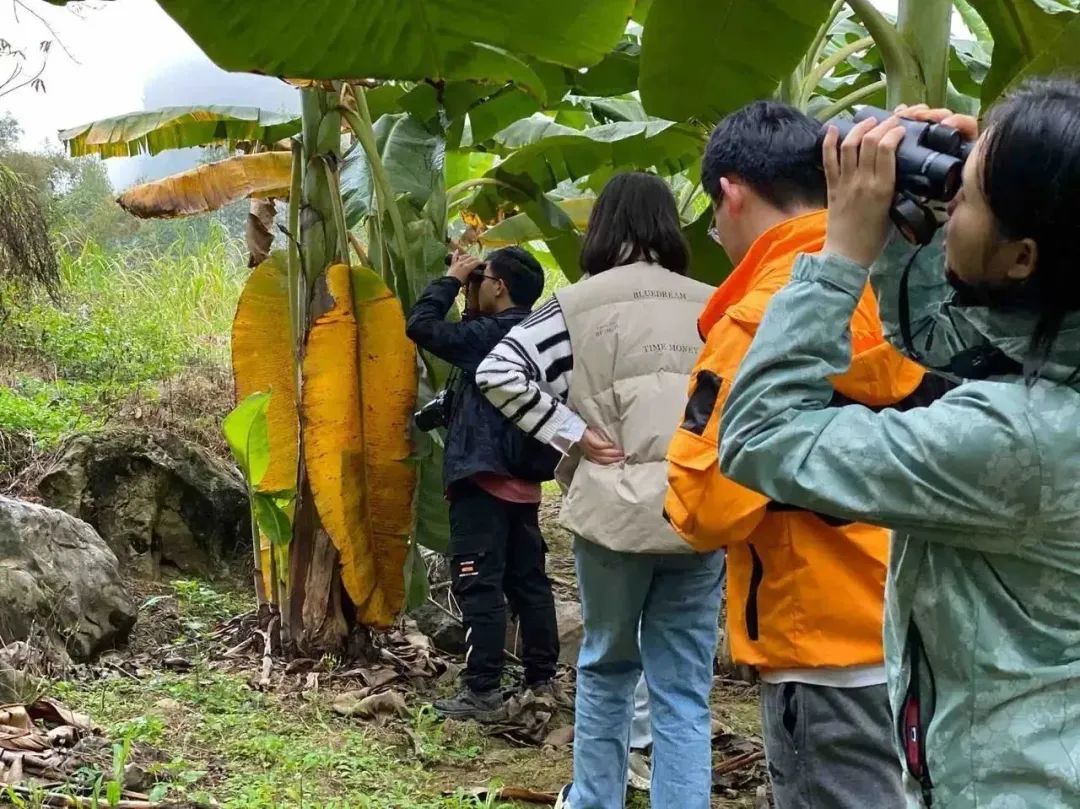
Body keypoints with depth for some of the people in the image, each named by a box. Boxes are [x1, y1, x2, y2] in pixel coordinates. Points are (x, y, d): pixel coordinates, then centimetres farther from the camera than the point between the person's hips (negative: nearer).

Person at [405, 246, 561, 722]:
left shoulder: (490, 334, -15)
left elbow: (421, 326, -15)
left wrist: (452, 280, -3)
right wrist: (466, 293, 13)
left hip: (483, 477, -9)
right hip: (521, 480, 9)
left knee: (479, 585, -7)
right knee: (528, 581, 13)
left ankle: (483, 692, -7)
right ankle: (541, 681, 19)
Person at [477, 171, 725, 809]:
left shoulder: (579, 303, -1)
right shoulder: (711, 306, 5)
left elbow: (499, 373, -10)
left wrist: (573, 433, -6)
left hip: (614, 512, -1)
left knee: (607, 666, 21)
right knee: (685, 692, 7)